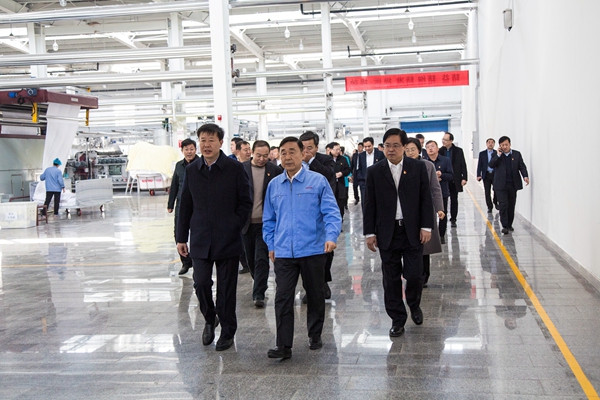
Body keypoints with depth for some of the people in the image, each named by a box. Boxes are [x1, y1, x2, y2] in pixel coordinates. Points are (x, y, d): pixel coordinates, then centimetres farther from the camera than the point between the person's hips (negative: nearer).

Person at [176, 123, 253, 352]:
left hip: (228, 240, -2)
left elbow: (245, 203, 1)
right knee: (201, 283, -4)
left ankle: (227, 332, 21)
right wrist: (181, 237, 10)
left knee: (226, 288, 4)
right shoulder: (191, 170, 7)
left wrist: (234, 226, -8)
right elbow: (185, 206, 11)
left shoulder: (235, 169, -3)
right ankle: (210, 320, 25)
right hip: (200, 240, 2)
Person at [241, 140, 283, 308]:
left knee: (262, 259, -8)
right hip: (247, 223, 2)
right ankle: (260, 286, 33)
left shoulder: (275, 171, -2)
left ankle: (259, 294, -4)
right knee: (251, 259, 13)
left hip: (265, 223, -2)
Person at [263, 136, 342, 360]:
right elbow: (269, 219, 16)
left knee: (315, 295, 12)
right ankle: (283, 346, 2)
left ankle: (315, 336, 31)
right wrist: (271, 245, 11)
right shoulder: (274, 185, 8)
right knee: (283, 298, -4)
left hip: (313, 250, -2)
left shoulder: (318, 181, -3)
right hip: (283, 253, 2)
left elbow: (331, 213, -8)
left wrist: (331, 236, -23)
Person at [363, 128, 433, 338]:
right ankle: (397, 319, 19)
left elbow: (426, 199, 2)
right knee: (391, 279, 5)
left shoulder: (418, 167, 2)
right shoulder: (374, 172, 2)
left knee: (414, 274, -1)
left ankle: (414, 304, 30)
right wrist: (370, 233, 0)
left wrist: (426, 226, -5)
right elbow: (370, 204, 3)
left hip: (413, 232, -1)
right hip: (387, 233, 1)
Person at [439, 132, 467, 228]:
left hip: (454, 180, 0)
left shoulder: (458, 151, 1)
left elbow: (463, 165, 1)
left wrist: (464, 178, -5)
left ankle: (453, 219, 17)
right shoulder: (440, 151, -1)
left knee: (454, 200, 8)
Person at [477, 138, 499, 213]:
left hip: (495, 174, -1)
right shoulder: (482, 154, 7)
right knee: (487, 192, 1)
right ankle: (490, 207, 11)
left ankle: (495, 202, 20)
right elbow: (479, 165, 3)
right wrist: (478, 175, -6)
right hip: (486, 175, 1)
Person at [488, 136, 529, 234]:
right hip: (501, 185, -2)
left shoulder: (517, 154, 7)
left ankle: (509, 225, 22)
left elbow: (522, 166, 3)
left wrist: (525, 176, -14)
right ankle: (504, 226, -6)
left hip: (513, 185, 2)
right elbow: (491, 165, -11)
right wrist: (498, 155, -18)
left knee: (511, 205, 9)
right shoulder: (496, 155, 3)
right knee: (503, 205, -10)